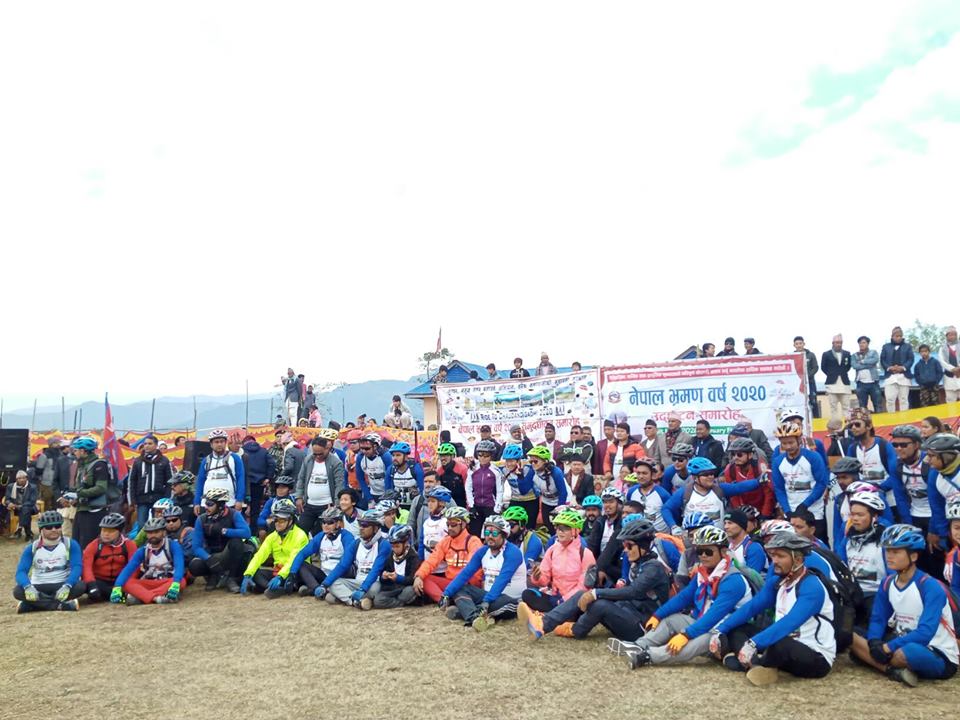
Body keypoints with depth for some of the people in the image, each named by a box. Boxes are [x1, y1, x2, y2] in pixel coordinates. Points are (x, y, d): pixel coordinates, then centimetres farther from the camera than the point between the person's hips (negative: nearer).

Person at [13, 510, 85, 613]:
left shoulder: (70, 545, -1)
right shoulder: (32, 548, 3)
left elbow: (77, 567, -13)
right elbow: (21, 571, -8)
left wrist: (67, 586, -33)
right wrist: (28, 587, -31)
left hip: (62, 585, -1)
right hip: (38, 587, 1)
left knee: (80, 586, -32)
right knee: (18, 591, -28)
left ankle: (39, 603, -28)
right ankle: (61, 605, -34)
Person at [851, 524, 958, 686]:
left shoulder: (931, 587, -18)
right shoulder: (888, 583, 3)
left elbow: (925, 633, -26)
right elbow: (878, 619, 3)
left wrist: (888, 647, -28)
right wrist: (874, 643, -19)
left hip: (940, 657, -7)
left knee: (909, 652, -41)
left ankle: (877, 663, -12)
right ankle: (894, 670, -25)